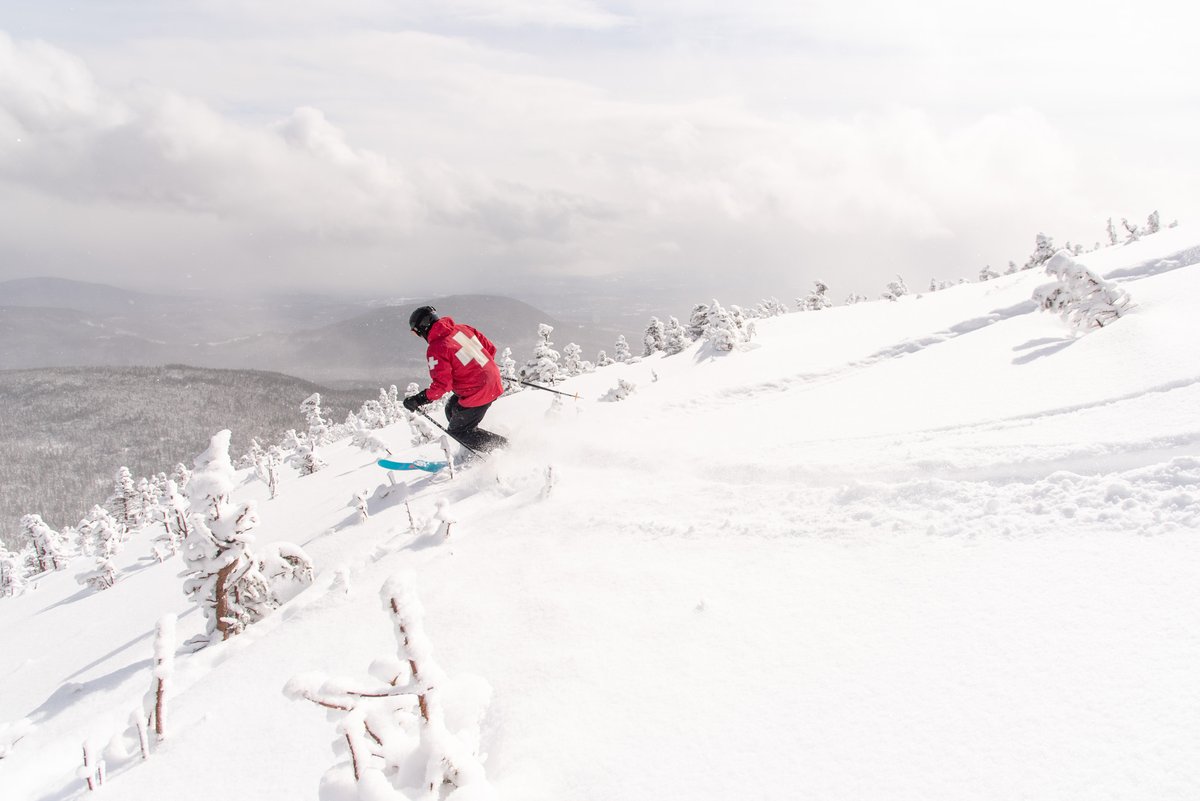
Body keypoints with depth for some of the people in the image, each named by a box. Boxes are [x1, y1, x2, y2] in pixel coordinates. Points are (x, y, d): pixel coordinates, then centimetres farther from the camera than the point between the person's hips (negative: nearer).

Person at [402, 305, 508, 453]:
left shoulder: (436, 348, -17)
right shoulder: (461, 328, 4)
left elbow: (442, 384, -22)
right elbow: (490, 348, 10)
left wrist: (419, 400, -13)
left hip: (477, 394, -9)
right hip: (493, 382, 9)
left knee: (458, 431, 10)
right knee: (452, 410, 24)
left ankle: (505, 448, 11)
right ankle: (471, 452, 28)